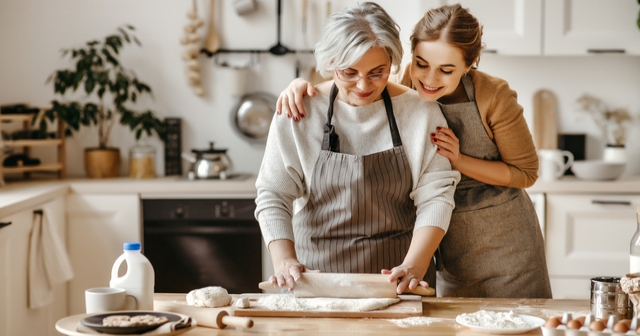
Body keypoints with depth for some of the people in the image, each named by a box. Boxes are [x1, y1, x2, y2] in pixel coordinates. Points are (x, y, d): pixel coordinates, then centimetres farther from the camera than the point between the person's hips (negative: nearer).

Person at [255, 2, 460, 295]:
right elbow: (273, 196, -3)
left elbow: (435, 195, -5)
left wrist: (414, 265, -19)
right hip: (316, 274, 0)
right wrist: (284, 261, -18)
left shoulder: (420, 111, -2)